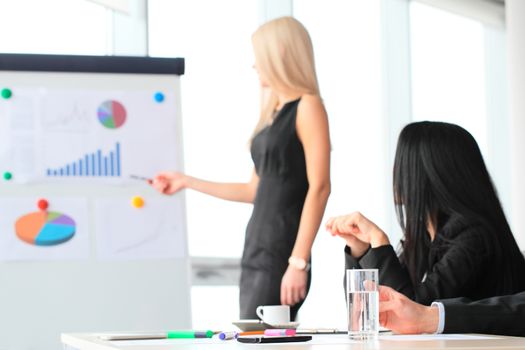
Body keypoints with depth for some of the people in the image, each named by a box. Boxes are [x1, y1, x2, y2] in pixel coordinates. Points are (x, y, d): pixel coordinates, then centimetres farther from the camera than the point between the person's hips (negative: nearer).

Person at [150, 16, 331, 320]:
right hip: (257, 251, 8)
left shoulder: (308, 106, -7)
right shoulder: (275, 113, 17)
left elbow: (319, 187, -15)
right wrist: (187, 182, 29)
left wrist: (299, 262, -20)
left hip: (282, 254, -8)